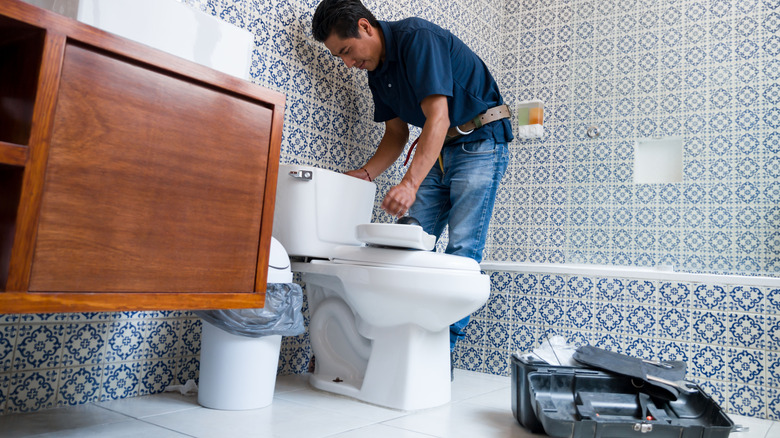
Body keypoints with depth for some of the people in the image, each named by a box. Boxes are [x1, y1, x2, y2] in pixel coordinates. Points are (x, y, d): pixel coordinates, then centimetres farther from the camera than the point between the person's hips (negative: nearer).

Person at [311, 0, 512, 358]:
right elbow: (396, 133, 13)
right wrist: (365, 174, -3)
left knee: (462, 248, -13)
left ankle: (442, 351, -8)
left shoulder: (417, 37, -19)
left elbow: (438, 117, -29)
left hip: (479, 143, -8)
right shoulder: (377, 72, 7)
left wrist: (410, 183, -38)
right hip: (438, 150, 8)